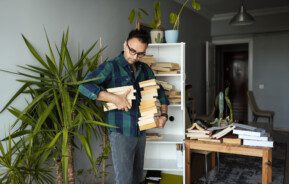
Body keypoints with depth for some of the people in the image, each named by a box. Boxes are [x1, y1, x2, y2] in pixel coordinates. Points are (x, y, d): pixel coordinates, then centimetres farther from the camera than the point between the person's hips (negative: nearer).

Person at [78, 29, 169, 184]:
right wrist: (115, 98, -28)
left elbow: (159, 91, 20)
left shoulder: (145, 69, 8)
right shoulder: (111, 67, -10)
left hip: (141, 131, 6)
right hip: (121, 133, -6)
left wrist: (163, 114, 7)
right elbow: (85, 86, -22)